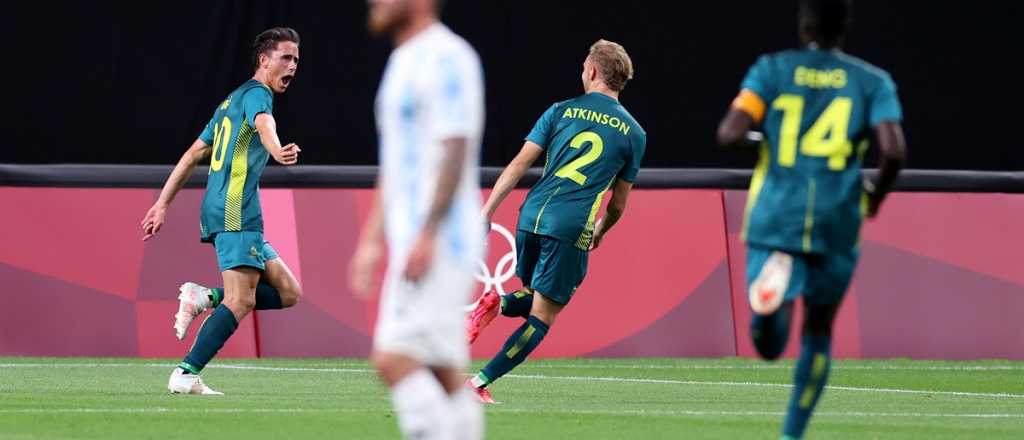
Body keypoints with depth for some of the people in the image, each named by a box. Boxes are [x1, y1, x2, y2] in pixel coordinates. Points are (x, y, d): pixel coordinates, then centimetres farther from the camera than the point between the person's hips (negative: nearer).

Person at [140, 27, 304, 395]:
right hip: (235, 212, -9)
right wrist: (277, 151, -51)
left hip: (217, 210, 9)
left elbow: (193, 154, 28)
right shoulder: (257, 93, -3)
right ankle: (186, 376, -19)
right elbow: (263, 123, -29)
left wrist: (162, 205, 28)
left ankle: (204, 298, 1)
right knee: (240, 301, -16)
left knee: (288, 292, 6)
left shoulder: (233, 101, 25)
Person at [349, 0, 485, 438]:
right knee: (444, 375, 5)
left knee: (394, 360, -16)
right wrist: (371, 241, 22)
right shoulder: (405, 62, 20)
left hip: (439, 240, -10)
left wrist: (426, 235, -24)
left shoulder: (447, 58, -10)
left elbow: (456, 151, -19)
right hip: (412, 243, 10)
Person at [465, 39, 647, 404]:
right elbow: (618, 204, 14)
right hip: (571, 229, -3)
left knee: (535, 300, 24)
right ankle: (481, 382, -7)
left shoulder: (562, 111, 11)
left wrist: (486, 213, 5)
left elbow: (519, 165, 4)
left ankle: (495, 304, -8)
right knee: (543, 316, 4)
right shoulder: (634, 133, 9)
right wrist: (601, 232, 34)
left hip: (532, 215, 3)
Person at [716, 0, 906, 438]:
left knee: (769, 346, -1)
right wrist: (876, 195, 12)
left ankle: (775, 286, -36)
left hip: (775, 217, -1)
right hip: (836, 222, 1)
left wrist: (744, 135, 17)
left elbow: (730, 133, -7)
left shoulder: (772, 69, 5)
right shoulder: (873, 82, 6)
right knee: (818, 330, 20)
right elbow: (894, 151, -8)